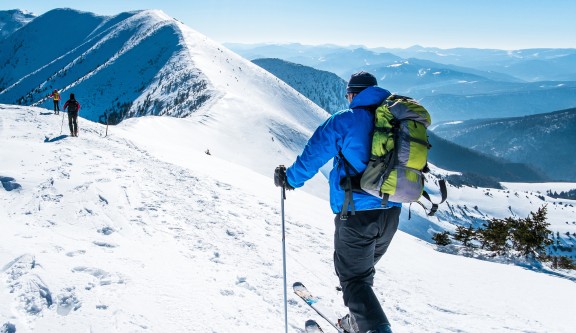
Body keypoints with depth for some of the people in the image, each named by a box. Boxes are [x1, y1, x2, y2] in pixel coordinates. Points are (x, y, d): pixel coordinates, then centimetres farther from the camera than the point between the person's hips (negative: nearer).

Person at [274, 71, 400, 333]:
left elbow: (312, 157, -5)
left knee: (354, 277, 3)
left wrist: (289, 179, 13)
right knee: (364, 271, 24)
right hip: (391, 213, 6)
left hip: (356, 213, -6)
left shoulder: (344, 121, -8)